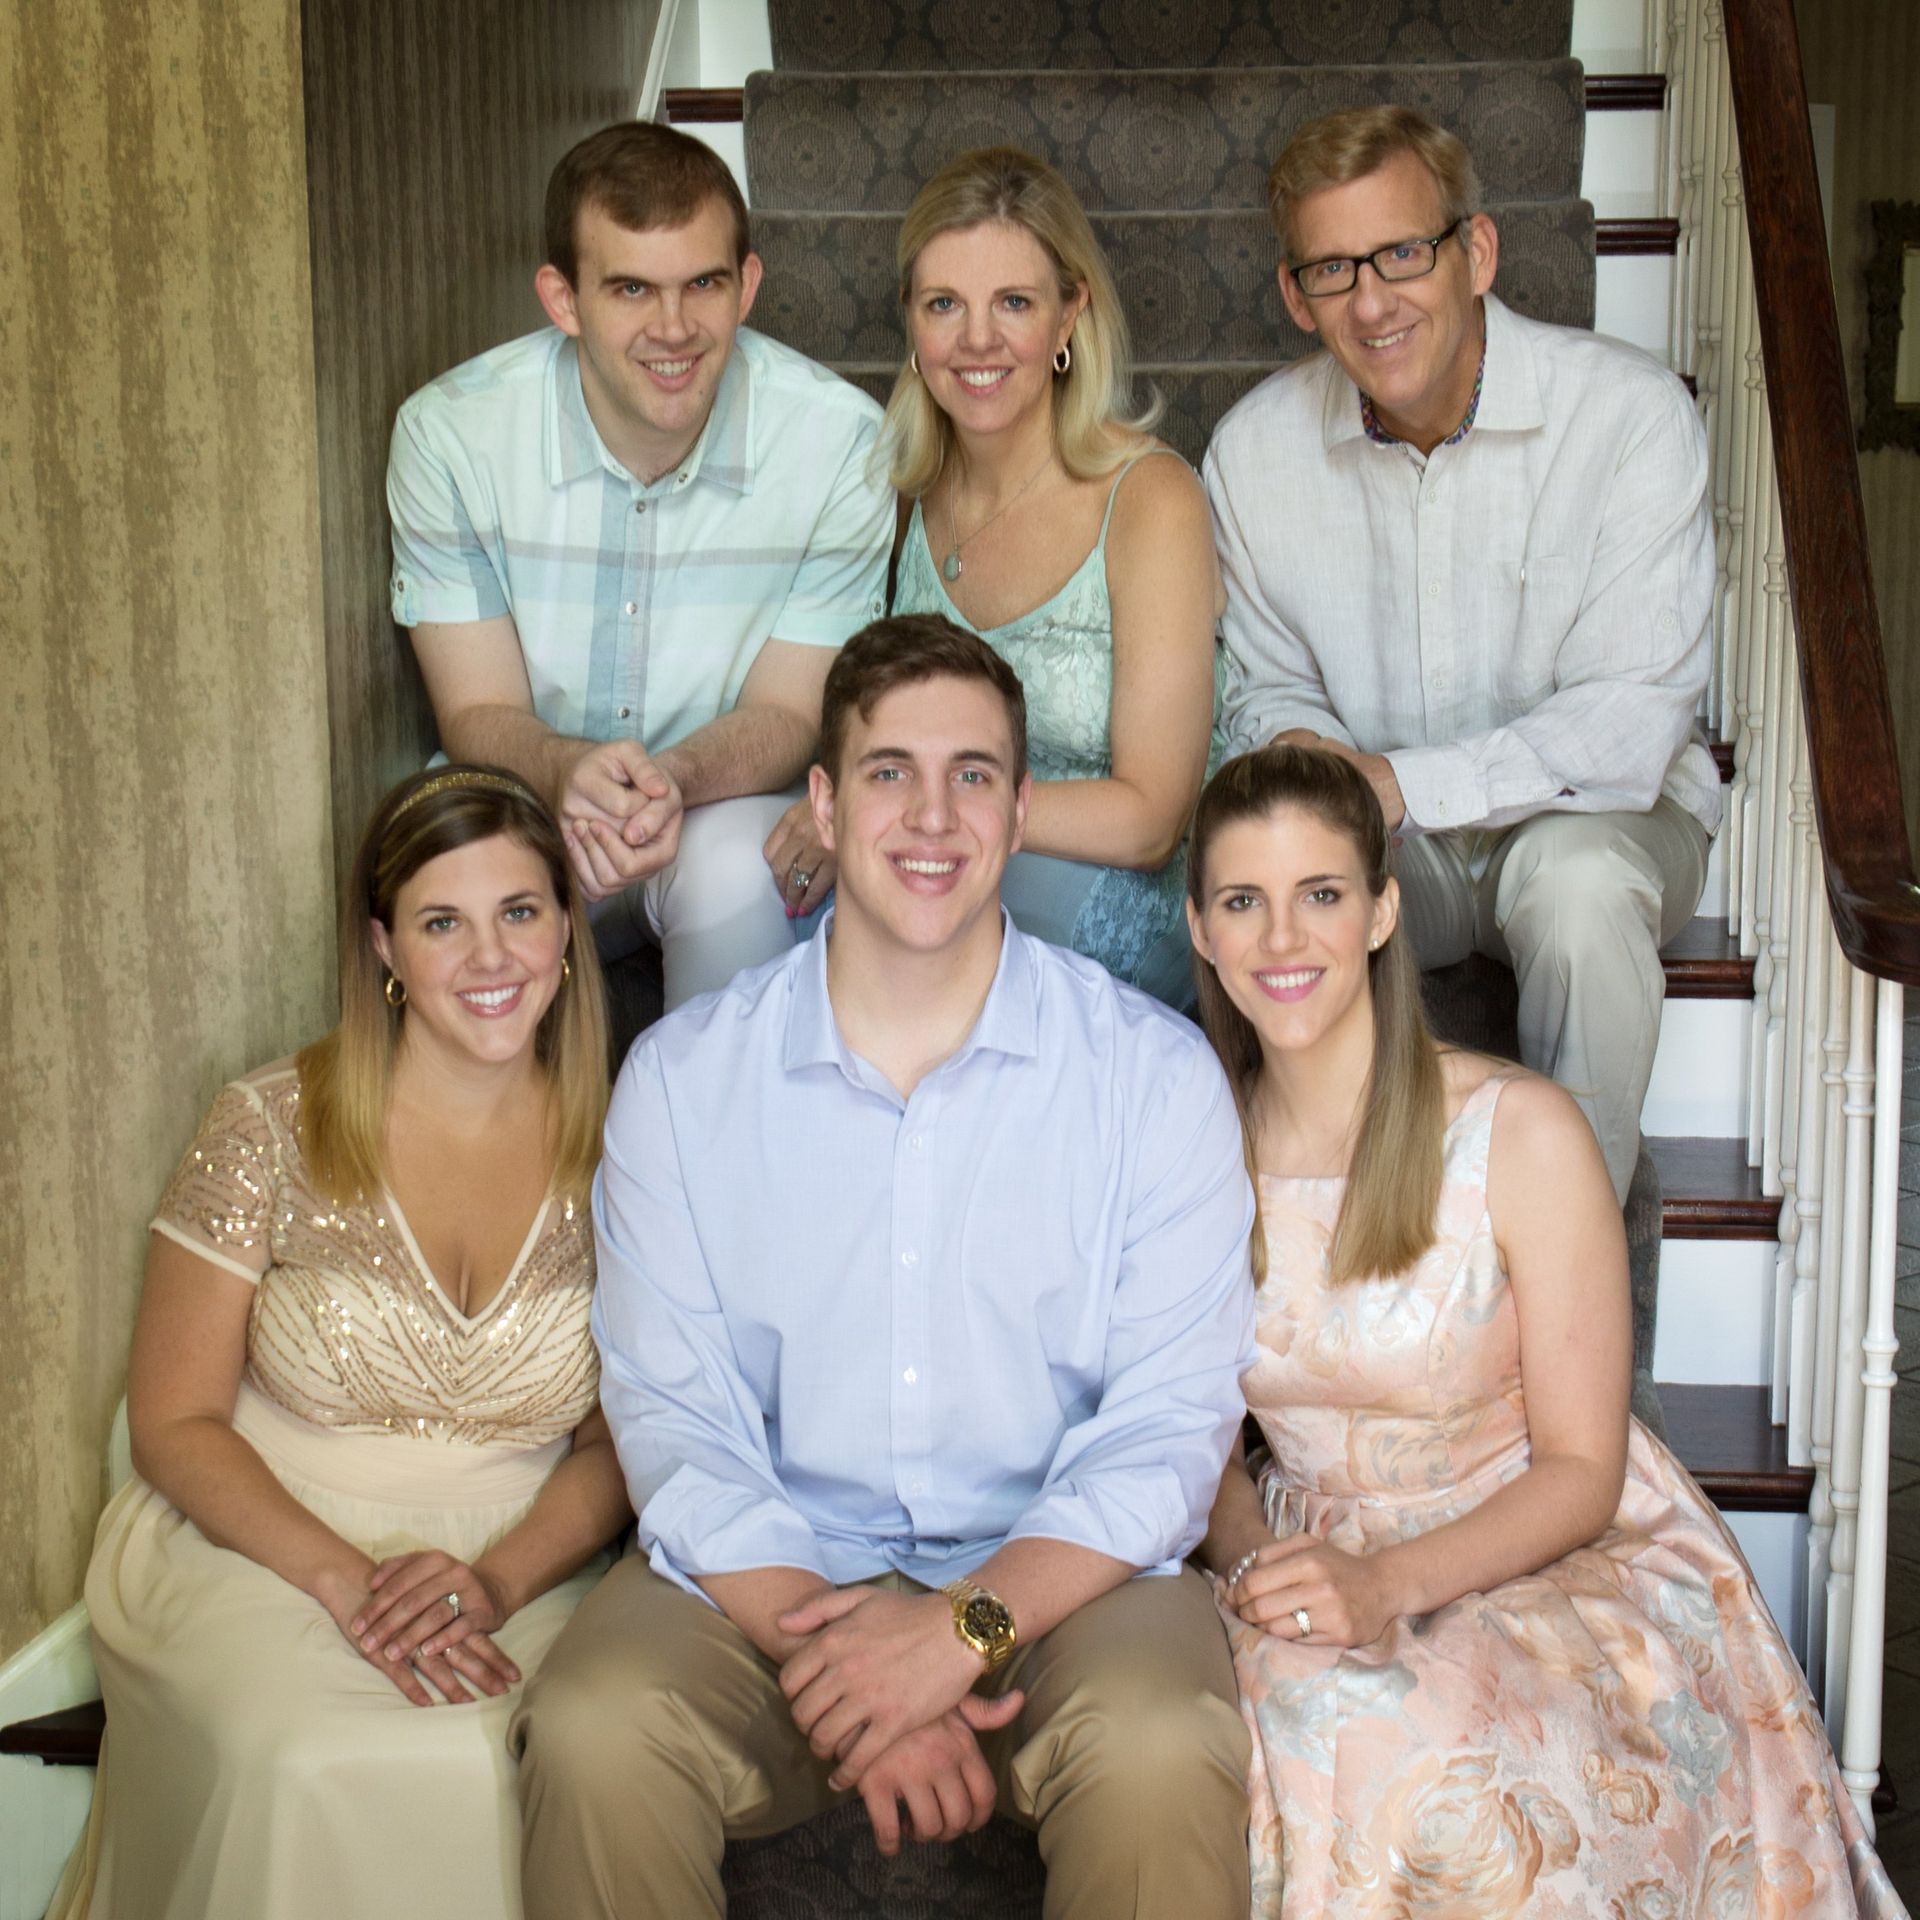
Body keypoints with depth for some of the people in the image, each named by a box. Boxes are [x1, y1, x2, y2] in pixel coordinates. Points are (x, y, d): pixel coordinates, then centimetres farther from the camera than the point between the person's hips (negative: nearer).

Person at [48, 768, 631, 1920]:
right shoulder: (271, 1128, -4)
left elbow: (617, 1443, 5)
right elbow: (175, 1423, -2)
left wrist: (502, 1579, -16)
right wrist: (343, 1579, -19)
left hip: (520, 1574, 2)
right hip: (258, 1551, -1)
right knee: (312, 1767, -33)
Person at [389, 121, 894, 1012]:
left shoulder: (839, 441, -15)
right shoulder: (447, 434, -12)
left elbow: (786, 713, -9)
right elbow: (477, 713, -9)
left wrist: (674, 777, -32)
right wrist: (567, 772, -34)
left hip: (735, 812, 0)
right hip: (526, 811, 0)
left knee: (732, 867, -33)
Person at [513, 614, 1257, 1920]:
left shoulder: (1156, 1072, -1)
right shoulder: (682, 1076, 2)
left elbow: (1175, 1421, -6)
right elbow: (674, 1421, -3)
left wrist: (967, 1625, -21)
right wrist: (830, 1654, -18)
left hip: (1056, 1574, -1)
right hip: (766, 1579, 1)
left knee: (1161, 1751, -31)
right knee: (593, 1732, -27)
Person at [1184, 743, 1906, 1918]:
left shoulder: (1521, 1135, -13)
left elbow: (1581, 1472, -9)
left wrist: (1387, 1580, -24)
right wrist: (1251, 1556, -13)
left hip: (1556, 1559, -3)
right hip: (1315, 1557, 3)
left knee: (1434, 1771, -34)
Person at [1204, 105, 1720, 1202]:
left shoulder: (1633, 413, -16)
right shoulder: (1256, 446, -4)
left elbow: (1631, 721, -20)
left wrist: (1402, 781, -27)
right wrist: (1299, 752, -17)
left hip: (1600, 813, -2)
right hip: (1385, 848, 3)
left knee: (1576, 875, -37)